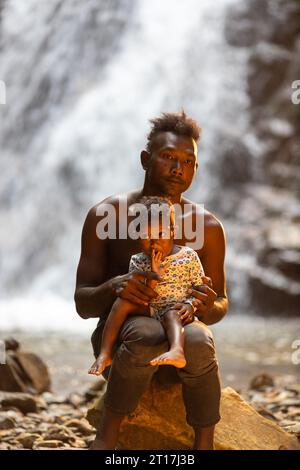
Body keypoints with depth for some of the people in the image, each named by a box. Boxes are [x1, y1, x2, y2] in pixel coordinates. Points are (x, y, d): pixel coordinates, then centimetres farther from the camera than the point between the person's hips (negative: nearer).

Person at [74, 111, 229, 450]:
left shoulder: (208, 227, -2)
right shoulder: (105, 215, -7)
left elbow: (221, 306, 6)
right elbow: (83, 304, -7)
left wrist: (209, 307, -20)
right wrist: (113, 287, -31)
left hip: (180, 330, 1)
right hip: (118, 337, -1)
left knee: (198, 341, -35)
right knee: (146, 334, -37)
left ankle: (204, 444, -20)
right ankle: (108, 433, -19)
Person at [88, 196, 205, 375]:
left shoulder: (188, 256, 1)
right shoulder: (138, 262, 3)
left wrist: (191, 304, -18)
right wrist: (153, 278, -21)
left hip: (176, 311, -2)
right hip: (147, 313, 2)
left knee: (171, 314, -35)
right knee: (124, 299, -22)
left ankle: (177, 351, -63)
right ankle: (105, 353, -26)